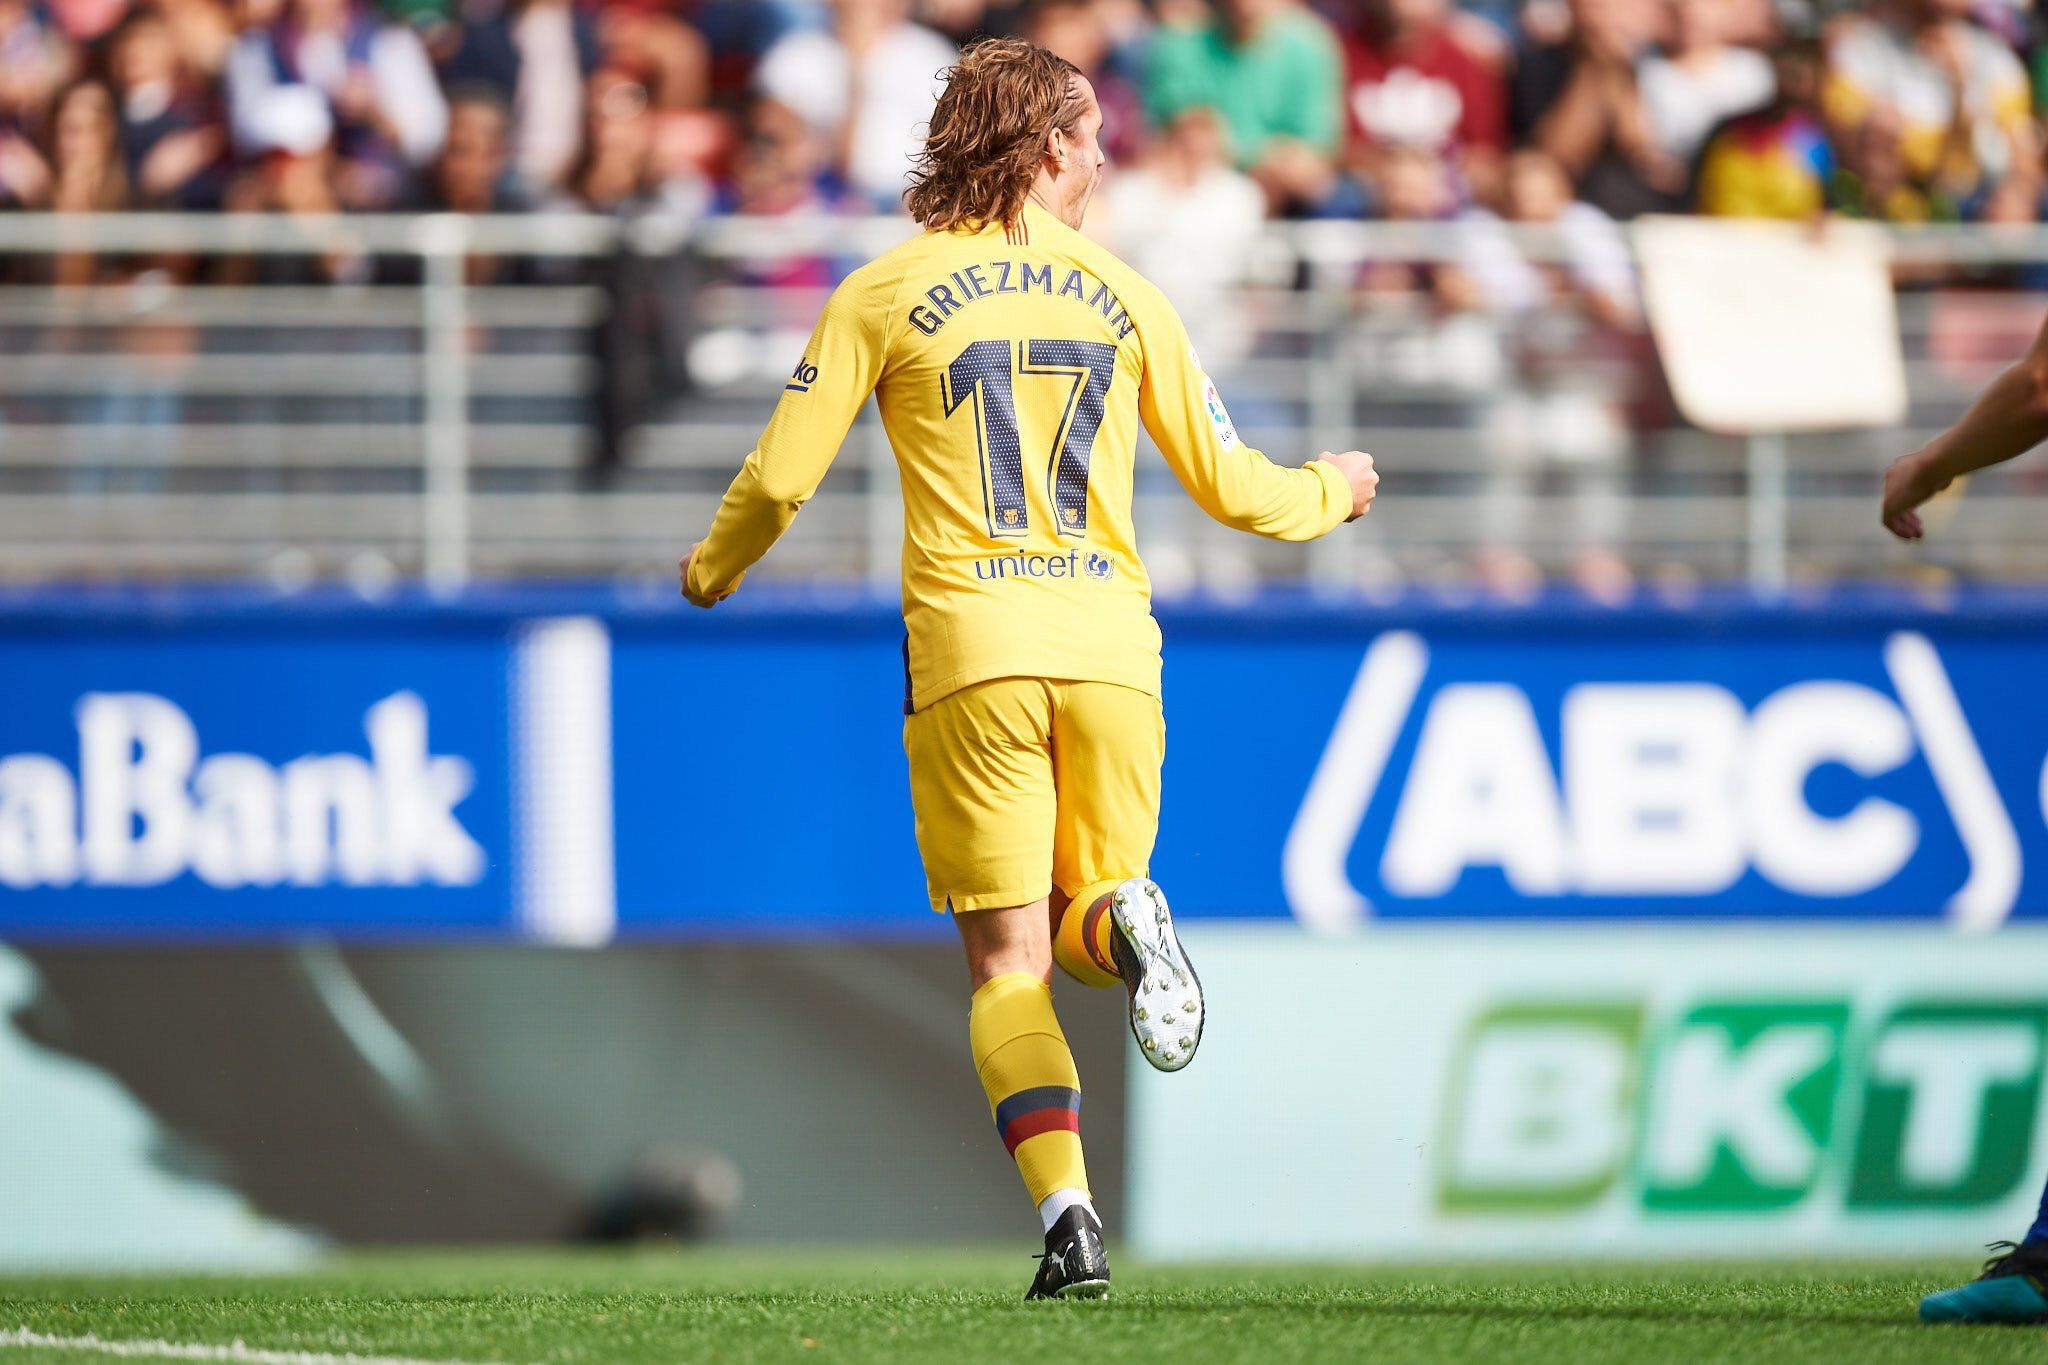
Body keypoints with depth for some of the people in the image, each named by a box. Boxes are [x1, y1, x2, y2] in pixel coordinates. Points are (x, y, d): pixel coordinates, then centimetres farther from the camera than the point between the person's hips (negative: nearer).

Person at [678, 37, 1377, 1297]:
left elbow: (781, 480, 2)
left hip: (971, 652, -1)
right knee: (1074, 928, 16)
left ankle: (1067, 1209, -17)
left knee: (1009, 964, 2)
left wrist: (715, 570, 24)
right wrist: (1329, 492, 35)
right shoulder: (1125, 297, 9)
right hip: (1108, 641, 1)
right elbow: (1232, 487, 13)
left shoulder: (886, 291, 4)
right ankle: (1122, 919, -23)